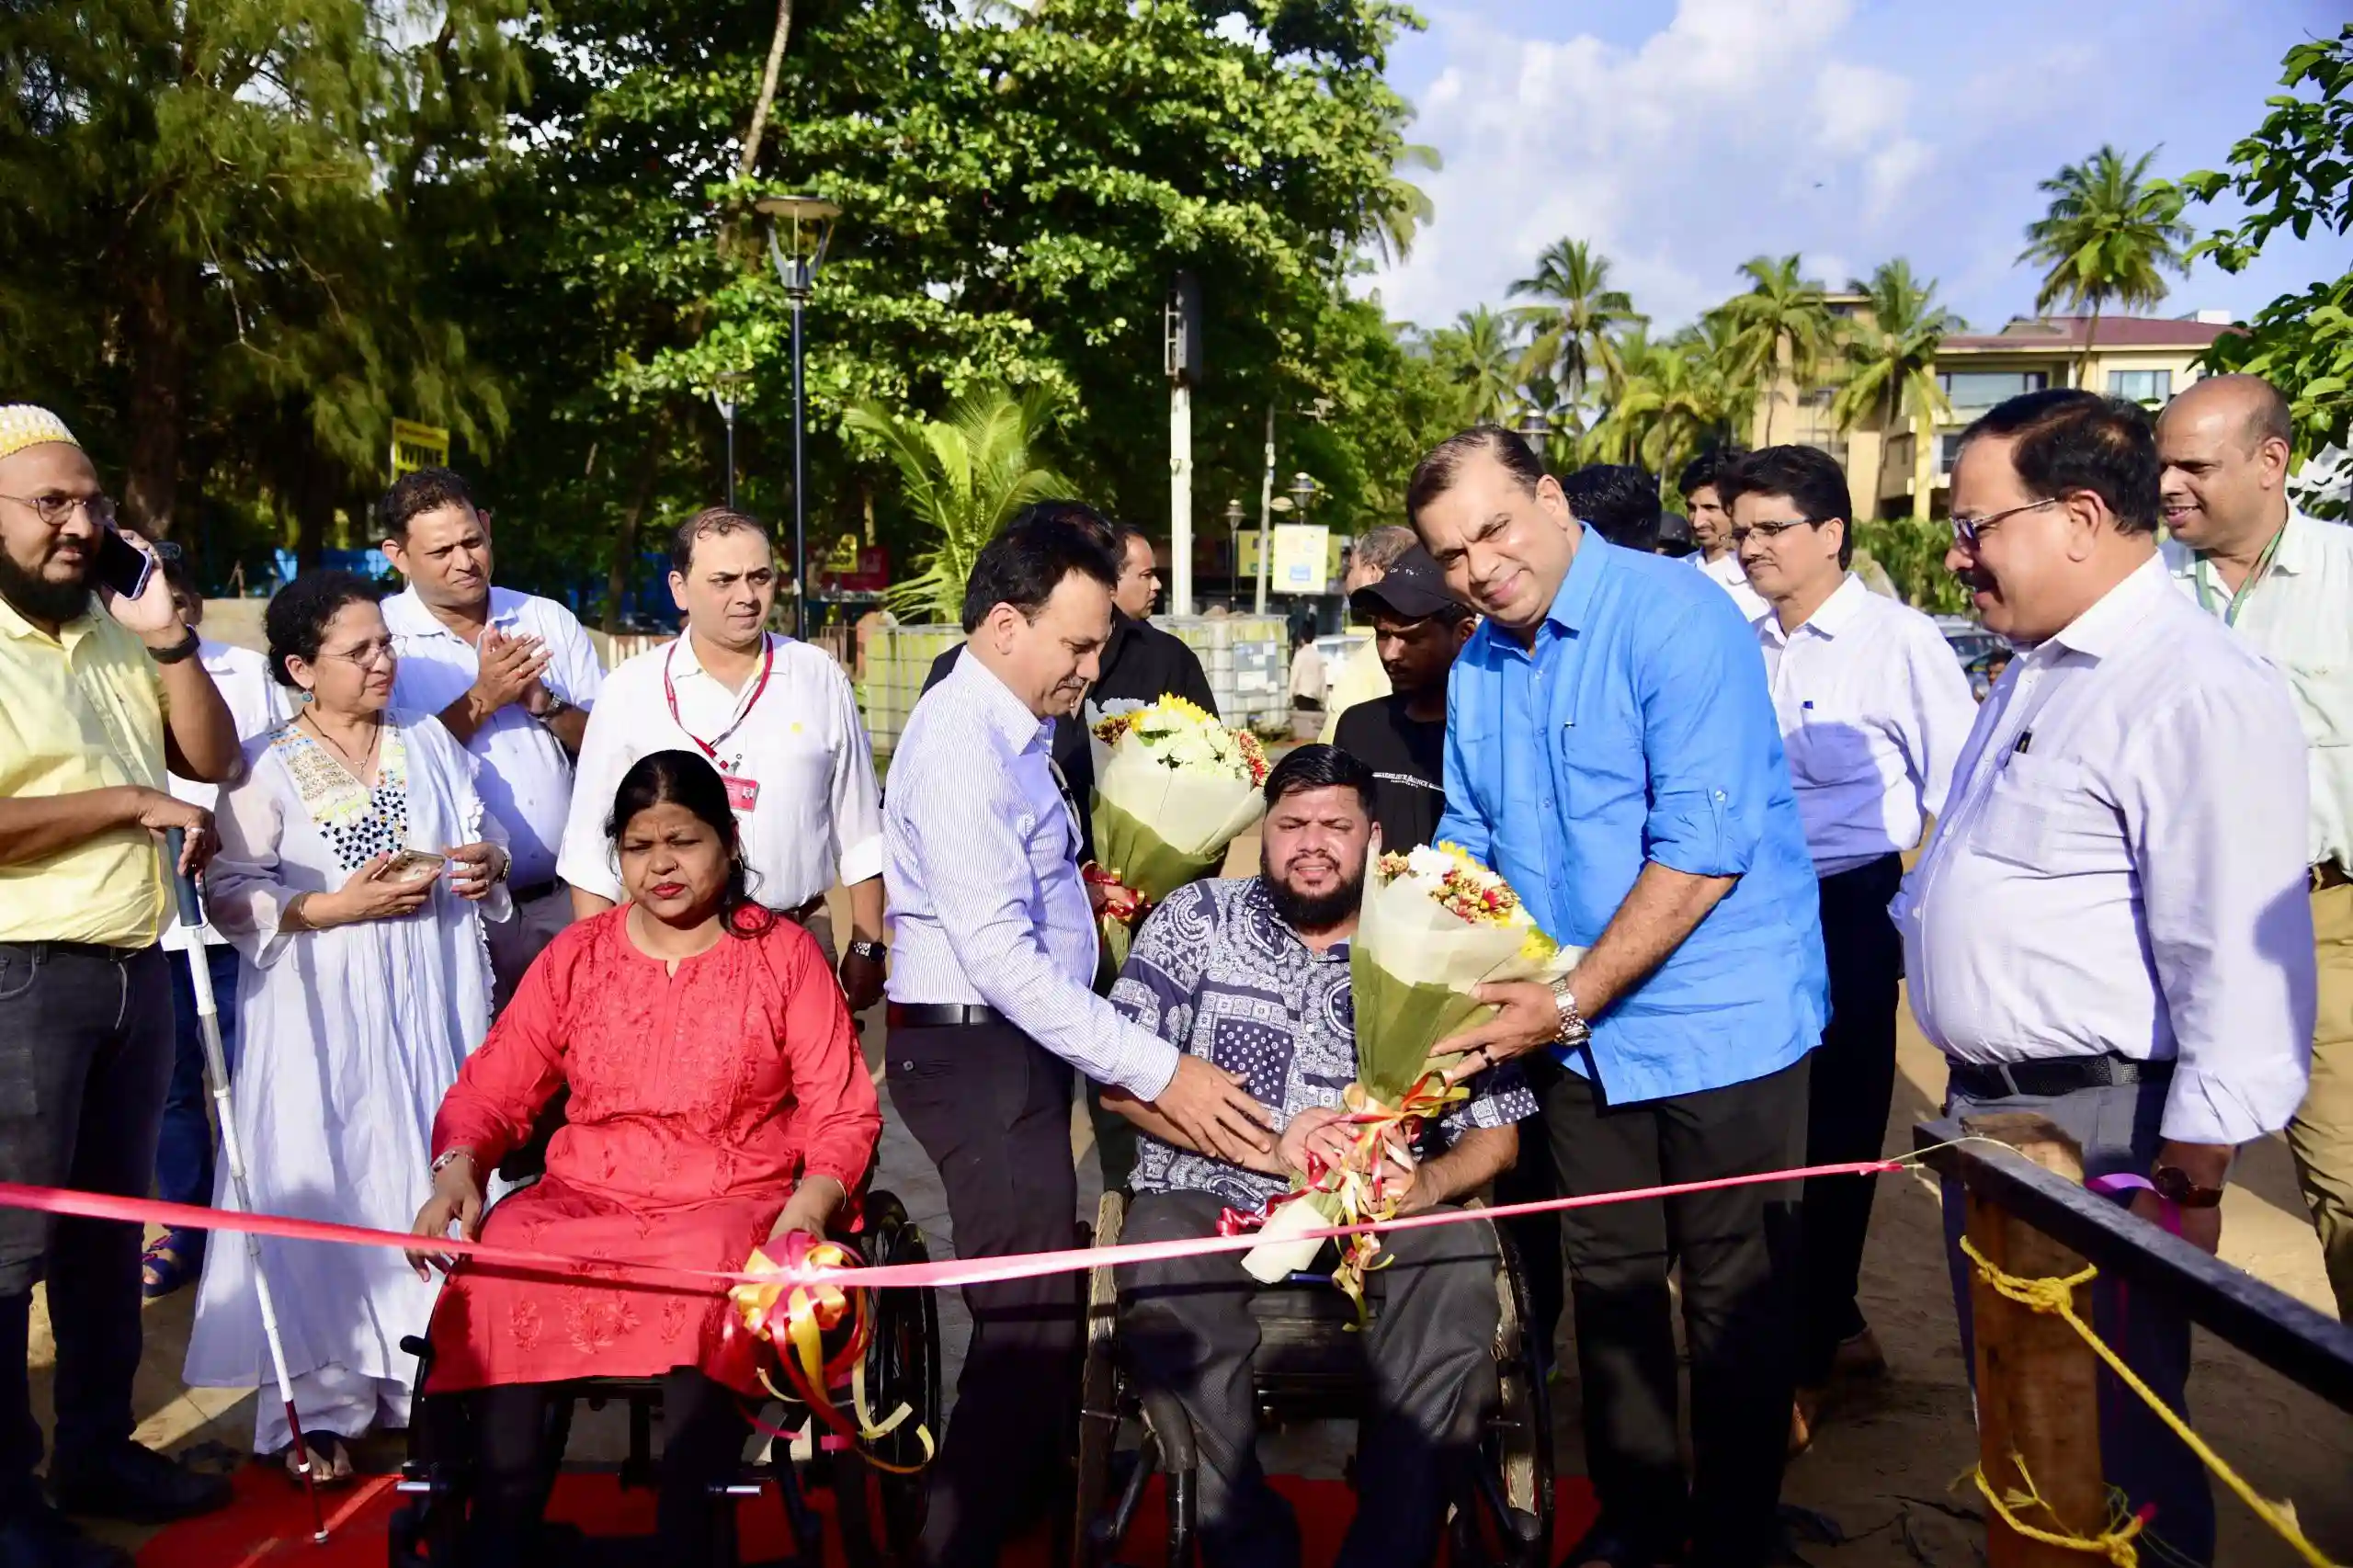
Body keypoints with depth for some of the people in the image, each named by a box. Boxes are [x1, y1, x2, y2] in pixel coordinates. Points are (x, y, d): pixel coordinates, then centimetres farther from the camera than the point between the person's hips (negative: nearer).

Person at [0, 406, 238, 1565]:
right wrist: (128, 802, -15)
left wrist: (171, 641, -1)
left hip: (135, 969, 7)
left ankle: (98, 1448, 29)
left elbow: (215, 761, 10)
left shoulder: (116, 632, 11)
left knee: (113, 1220, 15)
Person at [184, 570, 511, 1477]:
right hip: (322, 1019, -4)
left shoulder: (428, 743, 12)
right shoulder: (266, 768, -2)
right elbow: (231, 895, -7)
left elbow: (481, 843, 18)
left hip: (434, 1006, 4)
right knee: (325, 1193, -2)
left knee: (435, 1176, 4)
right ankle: (317, 1402, 9)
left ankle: (430, 1369, 18)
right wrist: (340, 905, -16)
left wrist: (487, 864, -4)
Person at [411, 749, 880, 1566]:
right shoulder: (577, 955, 15)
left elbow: (843, 1115, 0)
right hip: (582, 1201, 3)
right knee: (495, 1295, -29)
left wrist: (813, 1204, -18)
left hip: (732, 1208, -2)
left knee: (706, 1306, -35)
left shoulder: (784, 954, 6)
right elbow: (491, 1090, 10)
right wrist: (457, 1171, -11)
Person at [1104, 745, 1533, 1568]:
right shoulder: (1197, 917, 7)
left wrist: (1428, 1181, -17)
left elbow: (1495, 1129, 6)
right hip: (1209, 1195, -1)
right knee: (1163, 1293, -32)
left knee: (1457, 1267, -29)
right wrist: (1263, 1147, -15)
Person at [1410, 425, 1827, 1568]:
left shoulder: (1674, 618, -18)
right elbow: (1472, 845, 13)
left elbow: (1702, 851, -23)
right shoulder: (1478, 668, 5)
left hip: (1719, 1025, -6)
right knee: (1609, 1287, 18)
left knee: (1733, 1299, 8)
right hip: (1580, 1037, 7)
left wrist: (1571, 997, -20)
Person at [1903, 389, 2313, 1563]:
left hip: (2097, 1127, -9)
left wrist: (2188, 1181, -21)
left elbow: (2239, 971, -23)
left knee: (2108, 1442, 8)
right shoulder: (2038, 670, 11)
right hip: (1990, 1109, 9)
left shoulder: (2198, 692, -20)